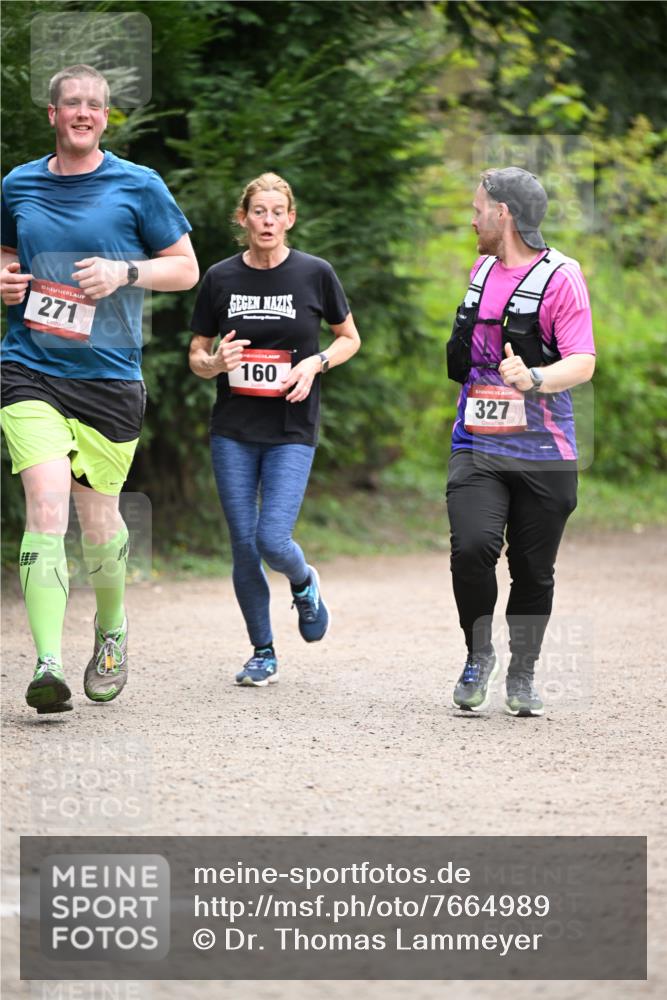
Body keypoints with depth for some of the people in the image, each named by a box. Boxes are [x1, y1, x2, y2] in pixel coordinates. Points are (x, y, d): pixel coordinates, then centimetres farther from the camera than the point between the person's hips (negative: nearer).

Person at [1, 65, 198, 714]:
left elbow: (186, 268, 6)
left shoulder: (138, 186, 2)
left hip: (109, 375, -1)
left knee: (97, 516, 8)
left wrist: (125, 272, -11)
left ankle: (111, 629, 38)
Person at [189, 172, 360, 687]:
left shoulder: (315, 274, -2)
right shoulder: (220, 278, 1)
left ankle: (306, 584, 22)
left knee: (273, 539, -14)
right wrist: (215, 363, -14)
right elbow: (197, 355, 10)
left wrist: (315, 363, -9)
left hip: (292, 431, -2)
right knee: (244, 546, 2)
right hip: (233, 431, 2)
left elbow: (349, 338, 10)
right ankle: (263, 653, 19)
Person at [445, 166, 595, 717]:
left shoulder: (560, 276, -8)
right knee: (472, 547, -18)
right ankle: (479, 658, 2)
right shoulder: (482, 269, 12)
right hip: (477, 447, 4)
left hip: (544, 454, -4)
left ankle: (522, 676, 24)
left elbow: (582, 362, -18)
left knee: (534, 572, 5)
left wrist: (533, 379, -33)